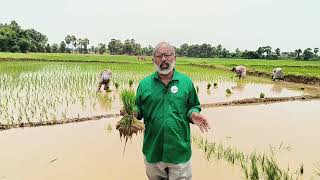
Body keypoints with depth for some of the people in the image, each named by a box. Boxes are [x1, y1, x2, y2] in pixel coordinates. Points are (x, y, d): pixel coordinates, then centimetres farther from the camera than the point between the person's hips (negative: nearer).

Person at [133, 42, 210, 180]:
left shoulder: (186, 82, -1)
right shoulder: (144, 84, 1)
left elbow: (193, 107, 7)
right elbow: (139, 110, 8)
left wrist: (193, 114, -14)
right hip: (152, 151, 1)